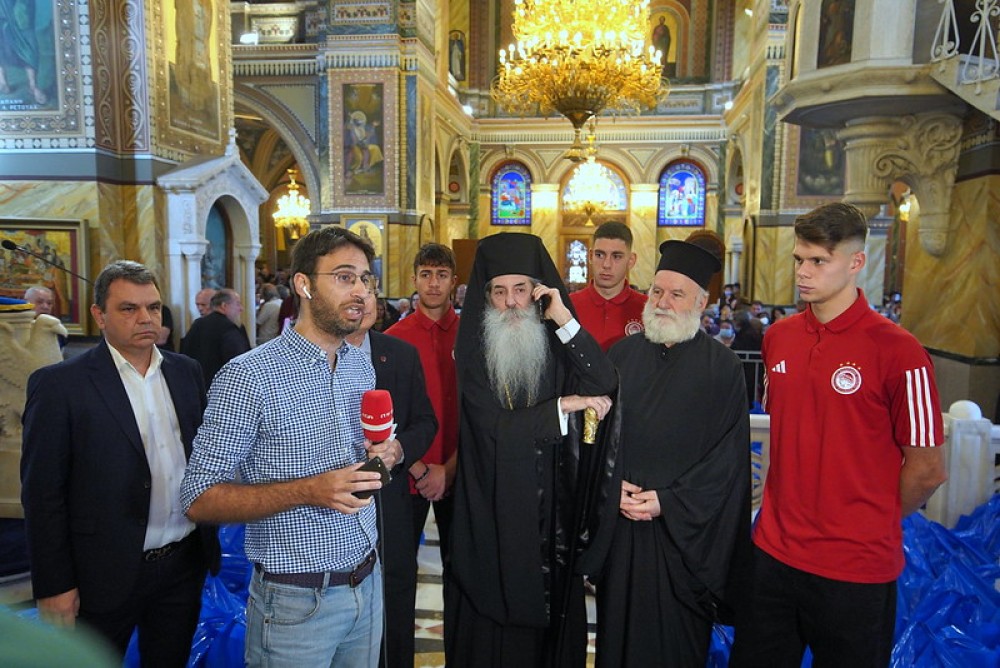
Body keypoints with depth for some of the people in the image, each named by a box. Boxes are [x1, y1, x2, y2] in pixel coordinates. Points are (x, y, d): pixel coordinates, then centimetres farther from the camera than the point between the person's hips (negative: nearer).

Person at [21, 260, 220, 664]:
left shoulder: (186, 371, 3)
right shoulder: (58, 385, -11)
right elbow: (42, 494, -10)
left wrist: (209, 536, 7)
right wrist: (54, 586, -10)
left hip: (184, 565, 4)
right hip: (105, 575, -4)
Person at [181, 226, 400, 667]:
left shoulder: (363, 366, 5)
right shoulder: (248, 376, -16)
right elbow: (199, 499, -16)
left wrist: (386, 454, -5)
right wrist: (307, 490, -27)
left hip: (367, 582, 6)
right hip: (298, 603, -6)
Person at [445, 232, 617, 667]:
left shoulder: (555, 342, 1)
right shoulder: (473, 349, -6)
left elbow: (605, 384, -16)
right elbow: (493, 426, -16)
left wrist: (565, 320, -20)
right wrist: (564, 406, -15)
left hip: (551, 503, 2)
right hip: (493, 505, -2)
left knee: (550, 608, 15)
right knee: (494, 629, 9)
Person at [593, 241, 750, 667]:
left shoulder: (722, 367, -5)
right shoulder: (622, 355, 5)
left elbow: (729, 454, -7)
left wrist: (668, 502, -13)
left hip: (682, 531, -3)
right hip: (618, 523, 3)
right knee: (617, 632, 14)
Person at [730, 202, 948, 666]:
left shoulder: (898, 350, -14)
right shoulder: (778, 337, 2)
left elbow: (927, 470, -8)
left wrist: (873, 522, 4)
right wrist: (795, 510, 13)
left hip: (856, 569, -5)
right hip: (773, 552, 5)